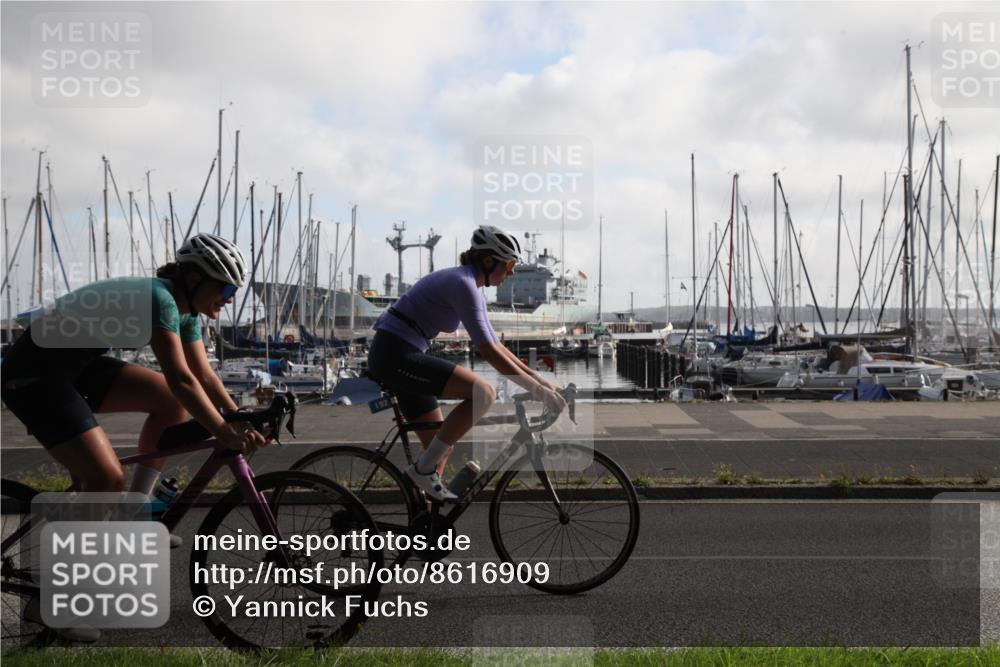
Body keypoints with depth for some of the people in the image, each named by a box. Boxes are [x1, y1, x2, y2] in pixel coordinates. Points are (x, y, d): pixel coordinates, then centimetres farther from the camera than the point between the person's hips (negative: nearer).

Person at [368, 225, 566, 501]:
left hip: (393, 356, 10)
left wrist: (539, 378, 14)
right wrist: (536, 389, -19)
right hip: (396, 356, -10)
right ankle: (424, 469, -11)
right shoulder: (463, 284, -16)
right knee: (483, 392, -20)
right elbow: (487, 350, -22)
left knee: (441, 444, 10)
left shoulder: (470, 286, 15)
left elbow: (496, 345, 19)